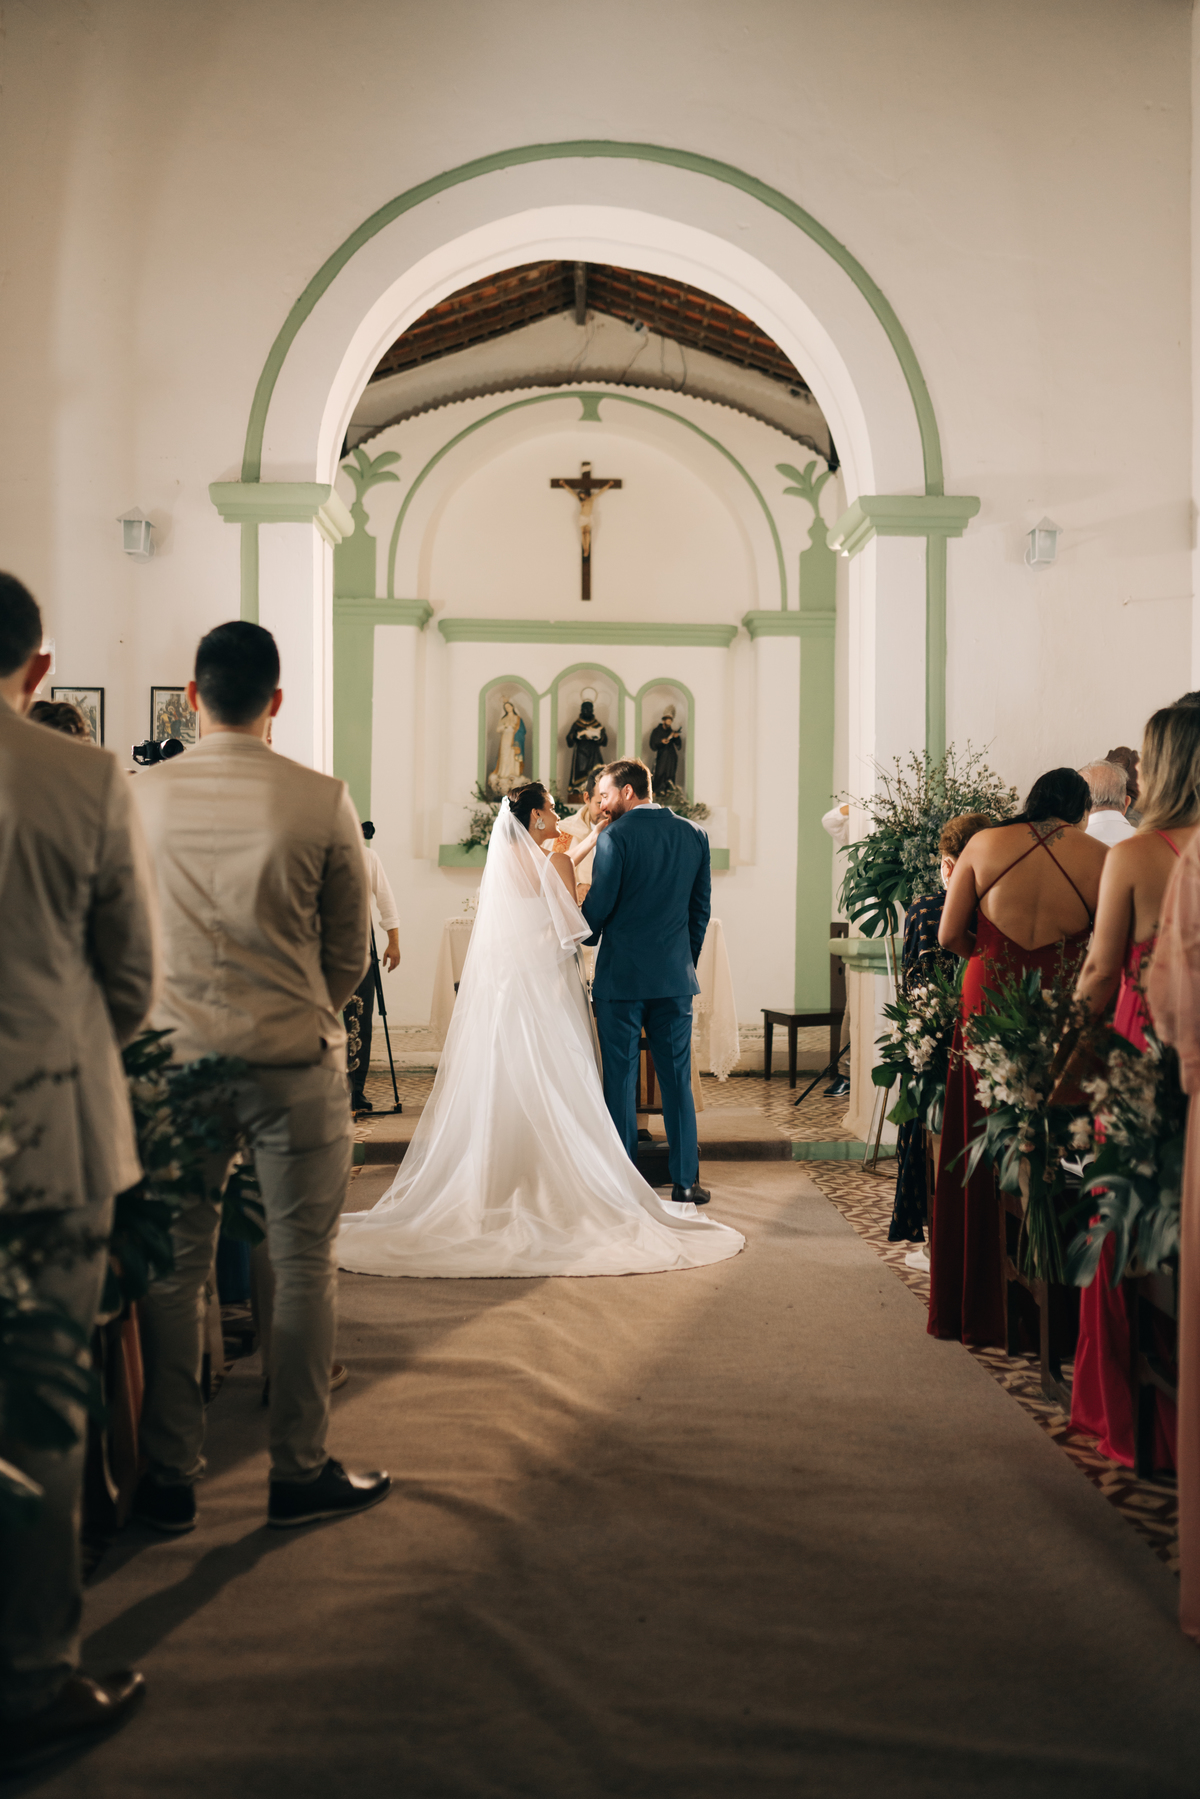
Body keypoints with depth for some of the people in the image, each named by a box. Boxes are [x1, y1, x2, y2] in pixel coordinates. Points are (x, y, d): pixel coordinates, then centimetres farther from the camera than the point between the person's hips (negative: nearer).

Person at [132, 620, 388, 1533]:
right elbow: (350, 954, 0)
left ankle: (170, 1476, 19)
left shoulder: (142, 795, -3)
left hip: (177, 1056, 2)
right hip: (295, 1058, -2)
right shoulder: (323, 801, -8)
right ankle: (301, 1471, 17)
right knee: (304, 1265, 8)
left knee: (175, 1267, 10)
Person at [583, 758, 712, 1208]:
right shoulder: (693, 834, 6)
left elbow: (598, 904, -11)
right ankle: (686, 1180, 13)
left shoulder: (616, 836, -11)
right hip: (675, 976, 5)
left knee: (620, 1075, 4)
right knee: (677, 1075, 10)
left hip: (621, 975, -4)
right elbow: (701, 907, 10)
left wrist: (581, 941, 9)